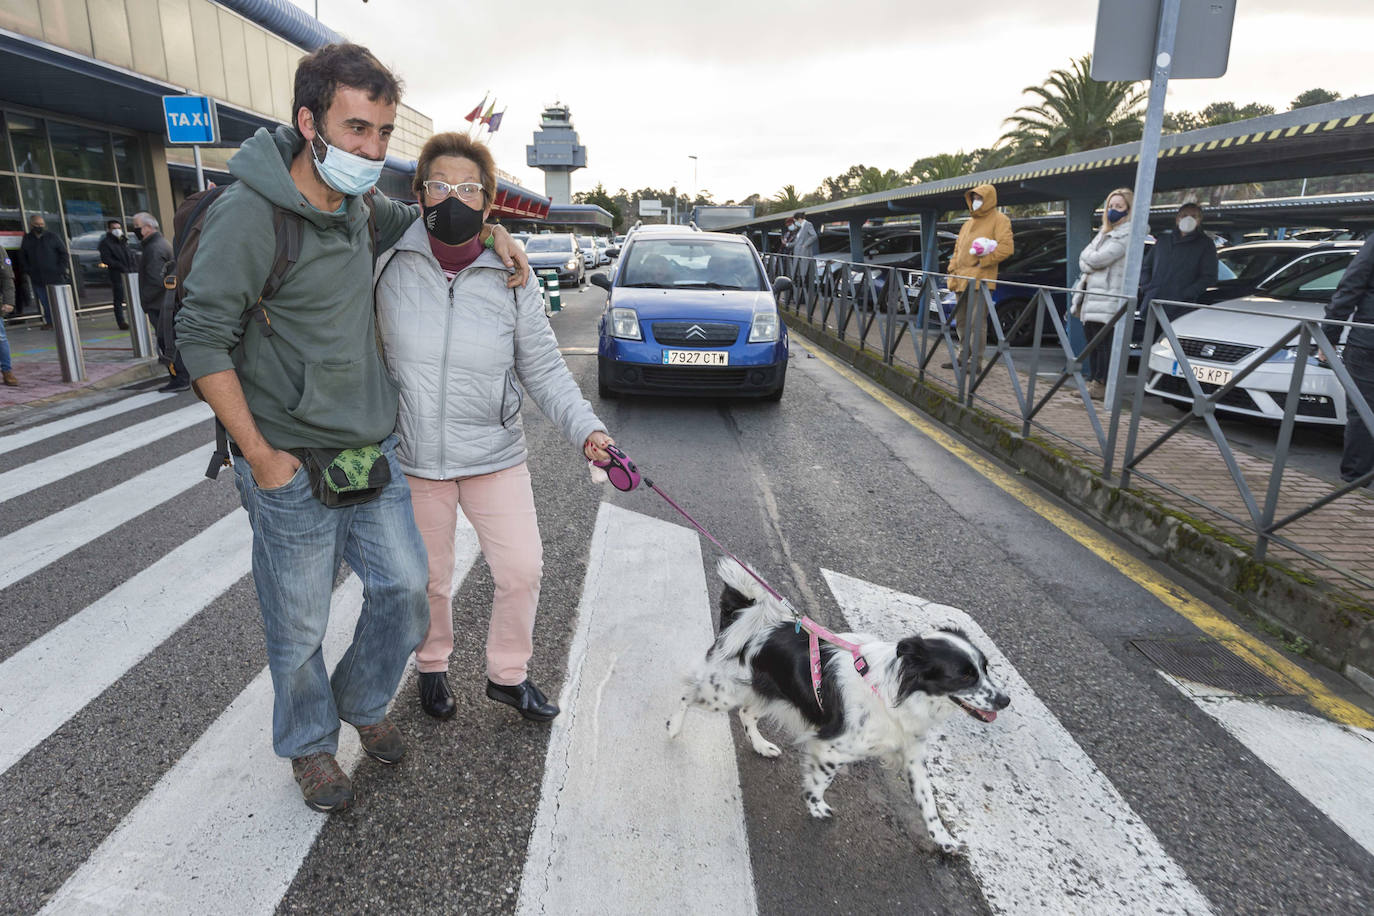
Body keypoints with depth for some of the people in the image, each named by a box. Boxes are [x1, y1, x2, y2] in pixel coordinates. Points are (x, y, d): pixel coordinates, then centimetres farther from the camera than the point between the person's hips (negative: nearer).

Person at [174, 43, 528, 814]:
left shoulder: (360, 204, 4)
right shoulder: (250, 213, -17)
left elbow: (416, 220, 27)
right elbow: (202, 336, -15)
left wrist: (491, 230, 9)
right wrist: (260, 455, -15)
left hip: (372, 450, 7)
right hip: (292, 465, -6)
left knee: (405, 585, 12)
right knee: (299, 626, 9)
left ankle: (364, 703, 38)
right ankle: (310, 744, 35)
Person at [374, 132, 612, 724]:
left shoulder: (512, 280, -5)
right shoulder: (390, 264, -7)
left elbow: (544, 370, -4)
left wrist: (587, 430, -17)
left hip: (495, 454, 1)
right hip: (413, 457, 0)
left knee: (522, 570, 5)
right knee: (428, 579, 15)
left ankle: (507, 675, 31)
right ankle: (432, 667, 44)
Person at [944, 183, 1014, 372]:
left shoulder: (999, 220, 0)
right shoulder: (969, 222, 24)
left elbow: (1007, 247, -10)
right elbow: (958, 247, 28)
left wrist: (984, 260, -15)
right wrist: (953, 267, 13)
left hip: (980, 279, -8)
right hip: (963, 278, 8)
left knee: (977, 321, -10)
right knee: (961, 320, 12)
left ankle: (975, 362, -8)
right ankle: (964, 357, 22)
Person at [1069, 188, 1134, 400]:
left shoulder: (1127, 234, -7)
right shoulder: (1105, 232, 22)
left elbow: (1099, 259, -14)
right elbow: (1084, 257, 15)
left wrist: (1088, 257, 5)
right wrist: (1089, 265, -5)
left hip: (1108, 298, -9)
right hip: (1091, 294, 9)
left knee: (1104, 343, -8)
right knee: (1092, 341, 10)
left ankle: (1101, 384, -5)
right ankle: (1094, 381, 16)